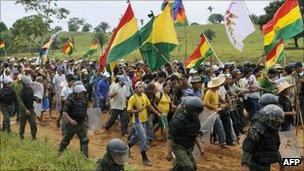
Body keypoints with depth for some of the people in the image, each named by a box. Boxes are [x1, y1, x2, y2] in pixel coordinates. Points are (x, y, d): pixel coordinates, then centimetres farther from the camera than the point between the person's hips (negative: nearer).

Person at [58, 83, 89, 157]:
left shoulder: (84, 101, 2)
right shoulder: (70, 101, -15)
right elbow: (64, 113, -21)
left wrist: (85, 120, 13)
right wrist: (70, 120, -35)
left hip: (81, 124, 4)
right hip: (71, 125, -3)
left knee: (84, 140, -5)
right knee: (65, 141, 13)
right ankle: (60, 153, 36)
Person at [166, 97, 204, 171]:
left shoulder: (196, 120, 1)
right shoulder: (179, 120, -23)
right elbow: (170, 137, -20)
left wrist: (201, 148, 9)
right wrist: (169, 152, -18)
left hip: (188, 148, 8)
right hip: (179, 147, -8)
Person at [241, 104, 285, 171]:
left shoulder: (273, 130, 7)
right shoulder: (256, 130, -21)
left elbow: (275, 148, 21)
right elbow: (247, 149, -24)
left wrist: (280, 161, 22)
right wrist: (246, 165, -27)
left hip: (266, 165, 9)